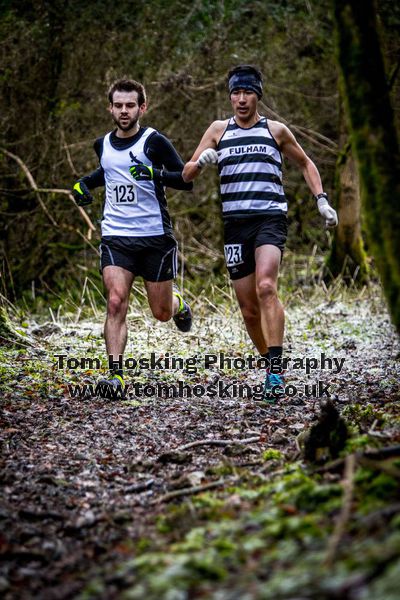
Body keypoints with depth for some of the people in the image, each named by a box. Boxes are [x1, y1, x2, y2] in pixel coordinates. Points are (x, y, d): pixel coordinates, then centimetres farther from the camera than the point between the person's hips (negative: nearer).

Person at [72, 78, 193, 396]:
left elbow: (186, 180, -8)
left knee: (161, 312, 7)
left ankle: (178, 303, 44)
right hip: (115, 236, 3)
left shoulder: (154, 141, -6)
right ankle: (116, 374, -17)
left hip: (155, 236, -2)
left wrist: (156, 174, -25)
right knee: (116, 302, -17)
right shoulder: (103, 144, 9)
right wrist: (84, 182, 14)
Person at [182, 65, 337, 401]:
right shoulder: (219, 131, 12)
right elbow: (187, 175, 11)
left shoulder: (275, 131, 9)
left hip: (270, 219, -3)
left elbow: (305, 164, 23)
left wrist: (322, 200, 10)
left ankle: (276, 372, -29)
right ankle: (272, 366, 23)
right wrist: (201, 161, -12)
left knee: (266, 287, -27)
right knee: (249, 310, 3)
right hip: (235, 224, 3)